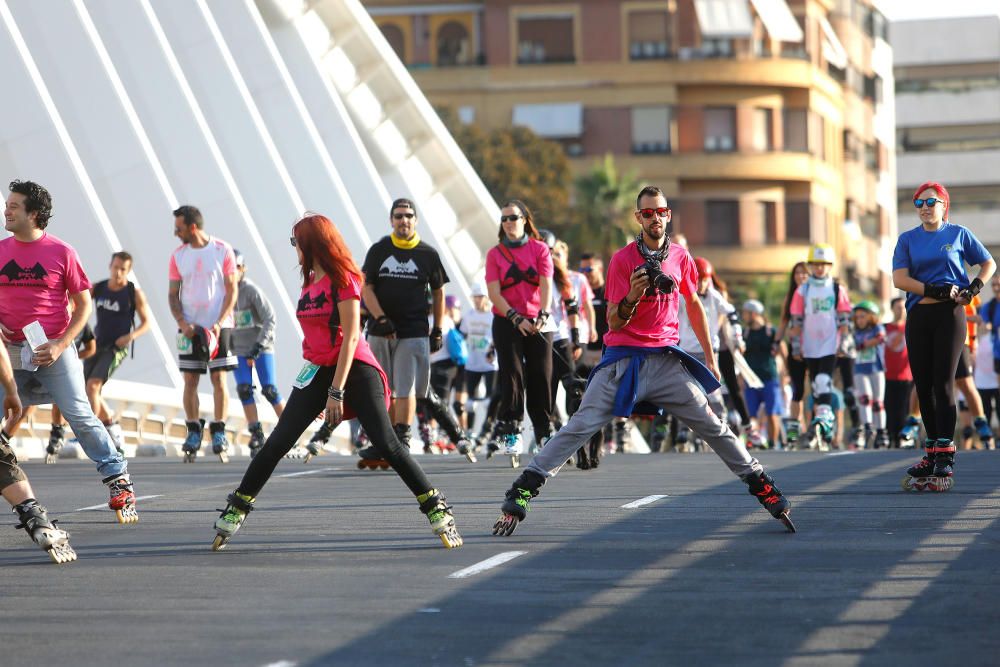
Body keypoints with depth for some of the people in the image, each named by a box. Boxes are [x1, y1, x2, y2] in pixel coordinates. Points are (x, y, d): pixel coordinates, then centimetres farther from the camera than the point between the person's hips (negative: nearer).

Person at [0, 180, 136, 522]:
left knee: (80, 416, -8)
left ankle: (118, 480, 0)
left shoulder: (61, 252, -3)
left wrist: (60, 345, -9)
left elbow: (83, 303, 1)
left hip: (54, 351, -3)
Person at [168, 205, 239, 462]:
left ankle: (219, 433, 0)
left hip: (218, 327, -3)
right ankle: (193, 432, 6)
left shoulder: (222, 250, -3)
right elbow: (173, 294, 9)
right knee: (190, 380, 0)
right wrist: (182, 322, -8)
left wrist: (219, 324, -14)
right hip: (190, 327, 3)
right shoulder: (178, 255, 6)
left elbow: (232, 291, -3)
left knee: (219, 378, -4)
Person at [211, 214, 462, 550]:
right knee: (277, 443, 0)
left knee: (386, 444, -14)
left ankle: (436, 509, -8)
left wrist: (337, 391, -19)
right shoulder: (310, 282, 14)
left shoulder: (343, 279, -10)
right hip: (319, 371, 7)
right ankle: (236, 509, 7)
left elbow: (351, 335, -15)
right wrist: (322, 391, 17)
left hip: (355, 369, -7)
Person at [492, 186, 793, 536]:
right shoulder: (622, 260, -5)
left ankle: (761, 485, 10)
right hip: (623, 359, -3)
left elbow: (694, 305, 21)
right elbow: (613, 323, -7)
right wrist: (632, 298, -27)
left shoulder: (680, 257, 7)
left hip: (666, 359, 3)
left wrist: (710, 358, 21)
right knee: (580, 426, -13)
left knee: (712, 425, -1)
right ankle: (520, 493, -12)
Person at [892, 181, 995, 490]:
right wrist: (935, 290, -14)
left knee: (943, 384, -9)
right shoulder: (908, 239, 10)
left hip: (950, 315, -3)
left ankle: (945, 459, -11)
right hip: (918, 316, 3)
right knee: (923, 386, 4)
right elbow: (899, 279, -3)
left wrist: (973, 289, -4)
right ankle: (932, 453, 12)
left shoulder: (958, 234, 6)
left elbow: (988, 263, 14)